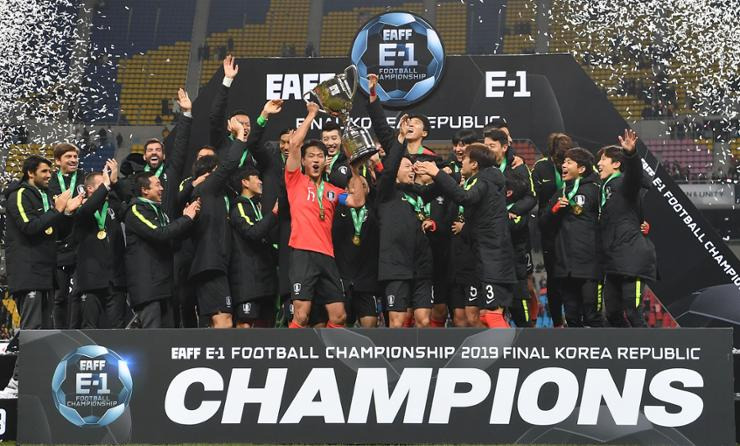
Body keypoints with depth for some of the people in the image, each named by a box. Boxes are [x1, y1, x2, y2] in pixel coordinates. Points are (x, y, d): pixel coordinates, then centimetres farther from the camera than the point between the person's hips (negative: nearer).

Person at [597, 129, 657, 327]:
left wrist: (630, 153, -47)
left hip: (632, 259, -9)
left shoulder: (624, 183, -5)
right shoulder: (605, 188, 20)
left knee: (632, 313, -12)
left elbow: (635, 174, -29)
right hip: (614, 262, 9)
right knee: (613, 314, 11)